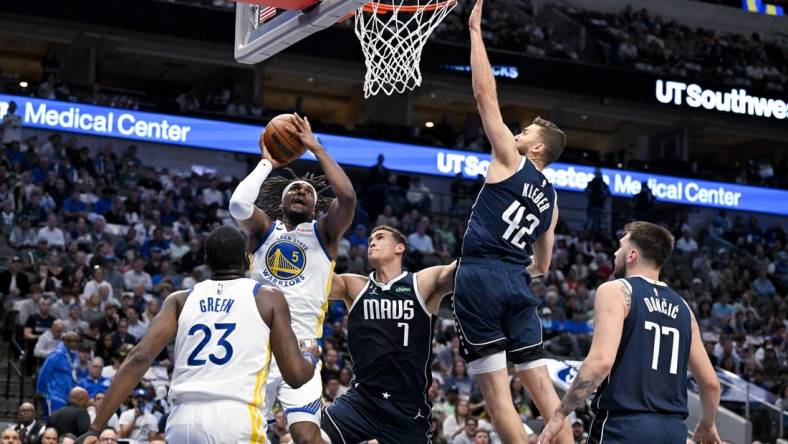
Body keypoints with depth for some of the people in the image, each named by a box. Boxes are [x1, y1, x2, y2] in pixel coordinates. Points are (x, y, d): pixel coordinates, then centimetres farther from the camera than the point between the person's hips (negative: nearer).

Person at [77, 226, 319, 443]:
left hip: (182, 420, 3)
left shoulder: (180, 300, 16)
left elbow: (139, 358, 2)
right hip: (236, 418, -3)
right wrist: (311, 357, 32)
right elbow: (295, 375, 7)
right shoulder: (268, 297, 10)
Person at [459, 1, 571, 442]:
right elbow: (542, 265, 27)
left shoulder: (511, 160, 2)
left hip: (482, 276, -7)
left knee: (496, 392, -7)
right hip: (519, 282, 7)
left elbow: (485, 94, 0)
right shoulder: (551, 198, 20)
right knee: (541, 384, 8)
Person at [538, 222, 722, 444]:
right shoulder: (682, 307, 16)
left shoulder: (615, 291, -2)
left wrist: (559, 415, -13)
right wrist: (707, 424, 36)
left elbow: (601, 361, -18)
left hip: (624, 426, -6)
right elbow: (710, 382, 18)